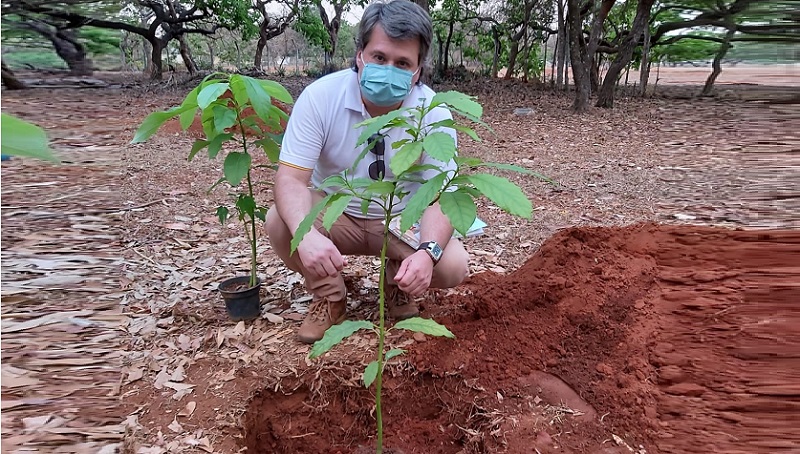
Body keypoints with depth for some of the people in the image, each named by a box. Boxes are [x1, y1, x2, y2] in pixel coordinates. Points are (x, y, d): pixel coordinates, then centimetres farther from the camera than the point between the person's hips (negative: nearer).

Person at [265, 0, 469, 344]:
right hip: (332, 212, 1)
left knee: (452, 266, -24)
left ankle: (399, 282, 12)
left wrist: (428, 252, -42)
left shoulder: (434, 113, -19)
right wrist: (306, 235, -45)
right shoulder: (320, 96, -20)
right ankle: (329, 296, 0)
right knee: (279, 223, -29)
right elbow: (291, 177, -23)